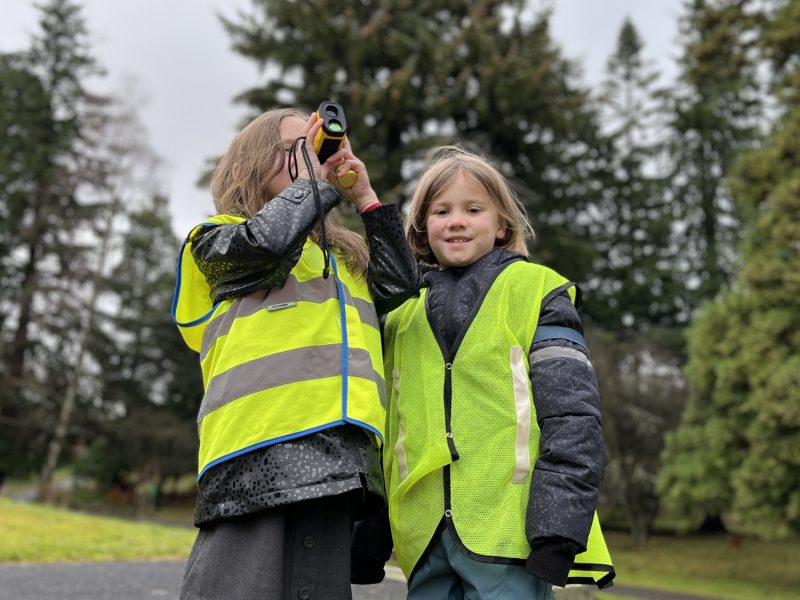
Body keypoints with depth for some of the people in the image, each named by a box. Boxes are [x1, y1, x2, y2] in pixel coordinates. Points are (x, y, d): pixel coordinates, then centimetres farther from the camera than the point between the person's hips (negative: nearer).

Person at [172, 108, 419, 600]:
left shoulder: (344, 255, 31)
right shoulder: (221, 237, 15)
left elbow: (401, 292, 15)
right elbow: (268, 240, -8)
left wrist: (365, 198, 17)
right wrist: (315, 179, 9)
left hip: (339, 459, 5)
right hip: (259, 448, -5)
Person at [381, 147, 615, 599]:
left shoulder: (535, 292, 1)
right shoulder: (404, 312, 16)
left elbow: (572, 418, -6)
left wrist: (558, 527, -14)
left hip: (508, 534, -5)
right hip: (426, 538, 5)